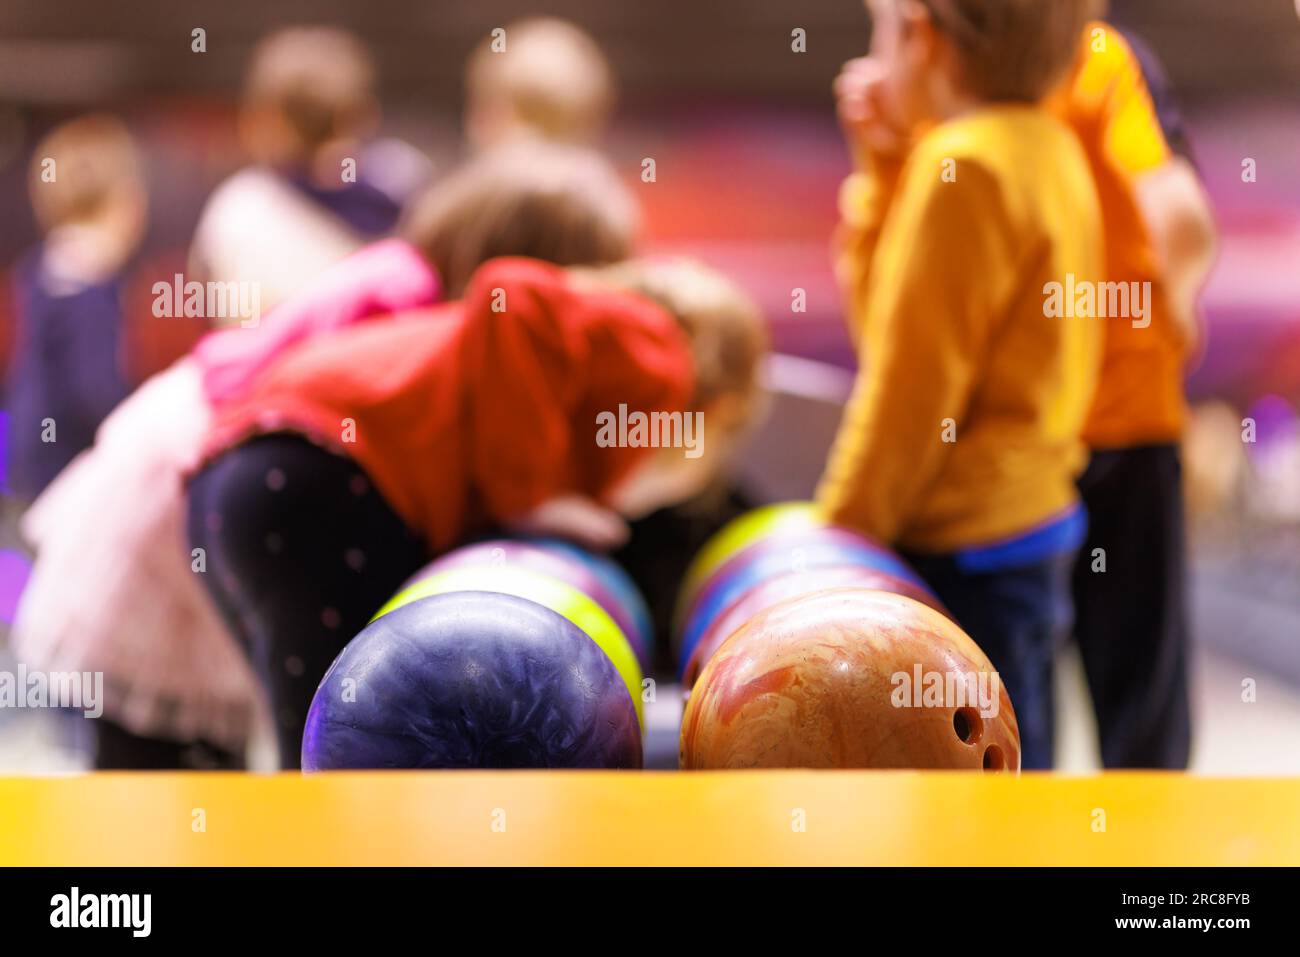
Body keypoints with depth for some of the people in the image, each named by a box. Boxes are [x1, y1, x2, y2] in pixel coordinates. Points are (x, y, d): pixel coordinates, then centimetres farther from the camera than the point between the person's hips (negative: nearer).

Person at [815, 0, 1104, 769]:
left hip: (967, 554, -10)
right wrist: (884, 168, 10)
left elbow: (912, 387, -17)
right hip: (1033, 522, 10)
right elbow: (888, 319, 16)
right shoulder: (1047, 149, 11)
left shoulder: (964, 167, -17)